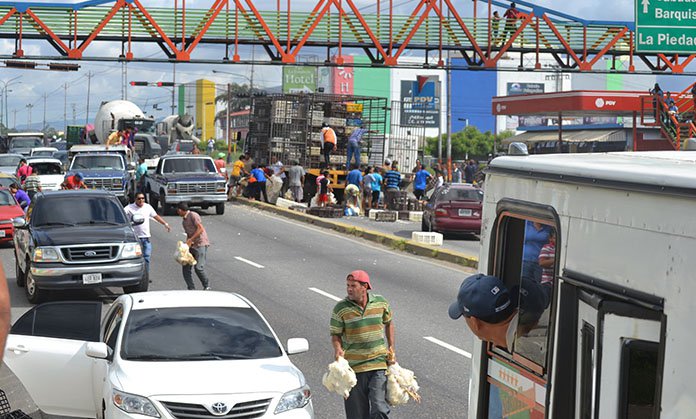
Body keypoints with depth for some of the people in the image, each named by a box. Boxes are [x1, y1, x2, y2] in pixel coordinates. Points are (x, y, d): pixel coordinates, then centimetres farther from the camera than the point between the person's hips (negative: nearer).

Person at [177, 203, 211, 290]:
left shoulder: (193, 215, -9)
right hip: (192, 246, 9)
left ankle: (207, 286, 3)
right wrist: (187, 243, 6)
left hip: (200, 244, -9)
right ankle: (191, 289, 6)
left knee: (198, 267, -15)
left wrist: (190, 240, -17)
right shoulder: (184, 221, 19)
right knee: (185, 267, 1)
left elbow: (200, 229, -16)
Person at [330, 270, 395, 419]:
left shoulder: (381, 302, 0)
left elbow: (388, 323, 17)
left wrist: (391, 349, 13)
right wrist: (338, 349, -22)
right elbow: (335, 334, -2)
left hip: (379, 363, 1)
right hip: (353, 367, -1)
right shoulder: (340, 309, -7)